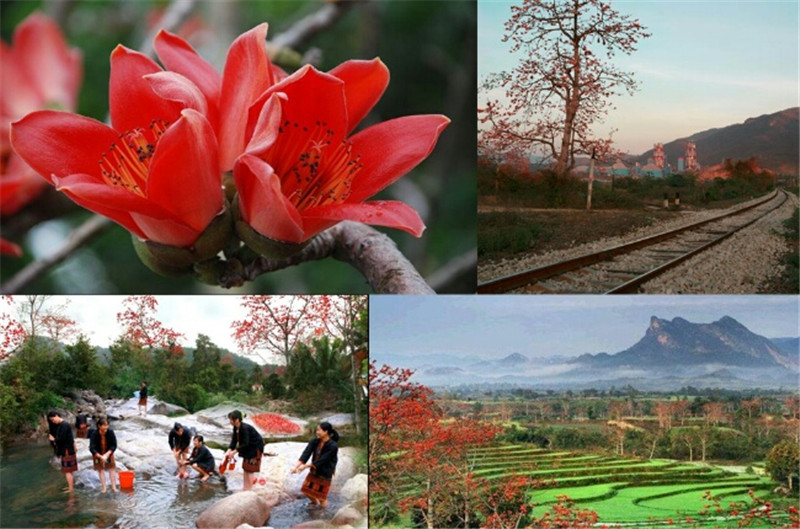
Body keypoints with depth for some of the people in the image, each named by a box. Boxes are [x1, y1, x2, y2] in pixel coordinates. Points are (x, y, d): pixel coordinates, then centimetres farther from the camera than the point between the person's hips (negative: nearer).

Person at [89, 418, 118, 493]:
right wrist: (101, 457, -35)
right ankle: (104, 488, 7)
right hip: (98, 454, -1)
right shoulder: (94, 434, -30)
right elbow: (92, 448, -27)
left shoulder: (110, 432, -27)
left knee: (112, 468, 0)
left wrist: (107, 454, -28)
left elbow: (114, 445, -17)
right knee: (100, 469, 2)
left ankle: (114, 487, 7)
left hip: (108, 453, 1)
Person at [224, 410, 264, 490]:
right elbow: (234, 440, -5)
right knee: (245, 468, 13)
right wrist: (229, 451, -18)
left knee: (249, 469, -4)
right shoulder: (236, 428, -6)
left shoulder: (245, 428, -31)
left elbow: (245, 443, -29)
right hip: (249, 448, 9)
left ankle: (248, 489, 6)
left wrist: (234, 452, -25)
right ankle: (245, 488, 25)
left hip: (256, 448, -9)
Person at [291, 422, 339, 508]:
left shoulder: (333, 446, -26)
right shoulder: (315, 441, -9)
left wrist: (305, 466, -25)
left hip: (325, 474, -6)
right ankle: (315, 503, 49)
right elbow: (305, 454, -17)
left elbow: (321, 460, -26)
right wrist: (296, 466, -30)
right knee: (307, 491, 20)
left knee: (321, 496, 4)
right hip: (314, 472, 6)